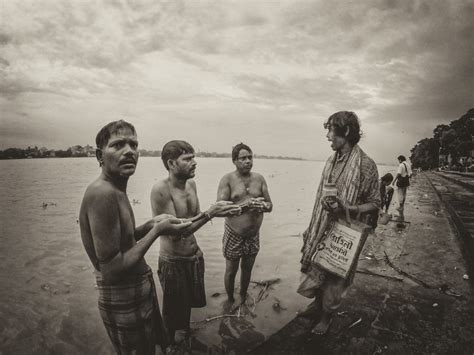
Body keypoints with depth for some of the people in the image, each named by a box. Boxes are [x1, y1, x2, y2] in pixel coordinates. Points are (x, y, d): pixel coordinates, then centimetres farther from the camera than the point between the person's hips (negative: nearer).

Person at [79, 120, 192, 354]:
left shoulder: (116, 191, 2)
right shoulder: (102, 193, -28)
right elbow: (113, 270, -28)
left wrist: (150, 225, -1)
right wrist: (156, 231, -21)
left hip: (141, 289, 9)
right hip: (124, 301, -8)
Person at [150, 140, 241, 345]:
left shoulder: (191, 184, -2)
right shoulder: (160, 190, -25)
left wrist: (218, 211, -10)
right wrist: (210, 213, -32)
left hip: (194, 257, 7)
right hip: (173, 263, -6)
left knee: (189, 302, 27)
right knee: (174, 311, 16)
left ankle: (185, 332, 54)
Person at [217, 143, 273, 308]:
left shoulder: (259, 178, 1)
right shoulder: (227, 179, -11)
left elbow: (270, 205, 2)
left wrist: (263, 206, -23)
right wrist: (246, 204, -29)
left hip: (254, 234, 3)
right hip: (234, 235, -3)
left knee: (247, 269, 20)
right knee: (231, 270, 13)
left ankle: (243, 297, 44)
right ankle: (230, 299, 39)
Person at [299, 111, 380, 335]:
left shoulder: (365, 165, -17)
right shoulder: (331, 161, 3)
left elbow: (374, 203, -11)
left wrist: (345, 208, -29)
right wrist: (310, 230, 14)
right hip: (321, 231, 6)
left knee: (334, 276, 12)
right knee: (315, 270, 20)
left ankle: (327, 316, 37)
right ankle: (317, 302, 48)